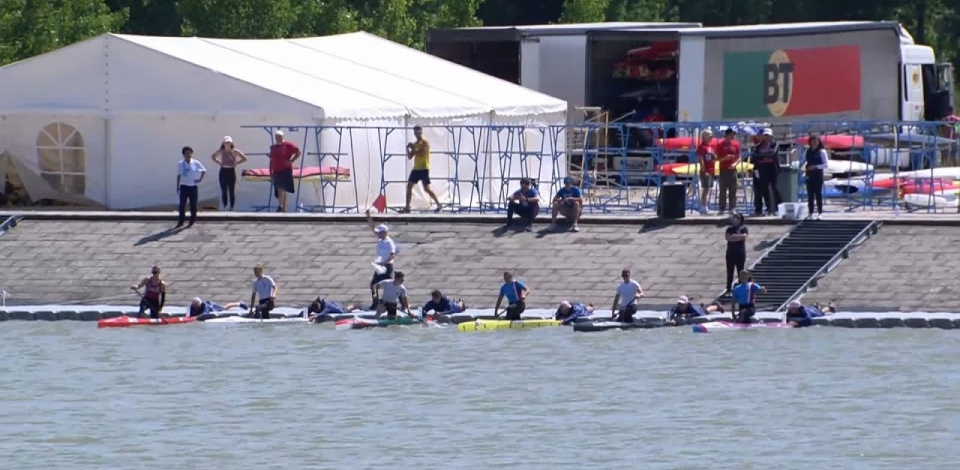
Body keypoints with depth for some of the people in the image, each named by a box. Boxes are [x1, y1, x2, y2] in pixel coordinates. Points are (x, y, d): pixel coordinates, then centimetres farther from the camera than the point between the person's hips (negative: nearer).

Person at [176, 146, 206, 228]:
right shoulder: (181, 164, -2)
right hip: (184, 187, 0)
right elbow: (179, 176, 1)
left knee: (193, 205, 4)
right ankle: (181, 222, 8)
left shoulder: (196, 163, -2)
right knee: (182, 205, -1)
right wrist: (178, 187, -2)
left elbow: (203, 170, 13)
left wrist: (200, 179, 1)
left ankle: (192, 222, 15)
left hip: (193, 187, 0)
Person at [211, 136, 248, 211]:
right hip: (223, 171, 1)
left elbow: (244, 158, 2)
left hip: (231, 171, -1)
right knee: (224, 191, 2)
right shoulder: (221, 151, 1)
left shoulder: (235, 151, -3)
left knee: (232, 191, 0)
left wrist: (236, 163, -6)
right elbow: (212, 157, 15)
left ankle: (232, 207, 5)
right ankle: (225, 207, 7)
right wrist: (219, 163, 1)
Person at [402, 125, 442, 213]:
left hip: (424, 169, -8)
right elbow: (410, 157, 14)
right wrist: (408, 149, -2)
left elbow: (420, 153, -22)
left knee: (427, 189, -10)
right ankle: (407, 207, 6)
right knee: (409, 186, 3)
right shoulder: (415, 144, 14)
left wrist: (413, 148, -16)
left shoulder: (425, 143, -8)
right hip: (416, 169, 8)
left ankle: (439, 205, -3)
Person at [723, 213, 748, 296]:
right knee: (729, 272, 5)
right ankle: (728, 289, 10)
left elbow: (744, 236, -16)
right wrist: (738, 237, -12)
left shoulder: (743, 228, 0)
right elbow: (727, 237, -5)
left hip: (740, 253, -4)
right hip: (730, 252, 4)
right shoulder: (730, 229, 10)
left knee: (740, 272, 0)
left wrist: (733, 237, -9)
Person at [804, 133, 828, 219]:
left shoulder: (821, 152, -4)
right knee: (810, 194, 5)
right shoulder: (808, 151, 10)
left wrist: (815, 167, -16)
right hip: (809, 175, 4)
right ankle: (810, 213, 10)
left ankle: (820, 213, 0)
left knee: (818, 193, -3)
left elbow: (826, 165, -8)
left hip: (818, 175, -4)